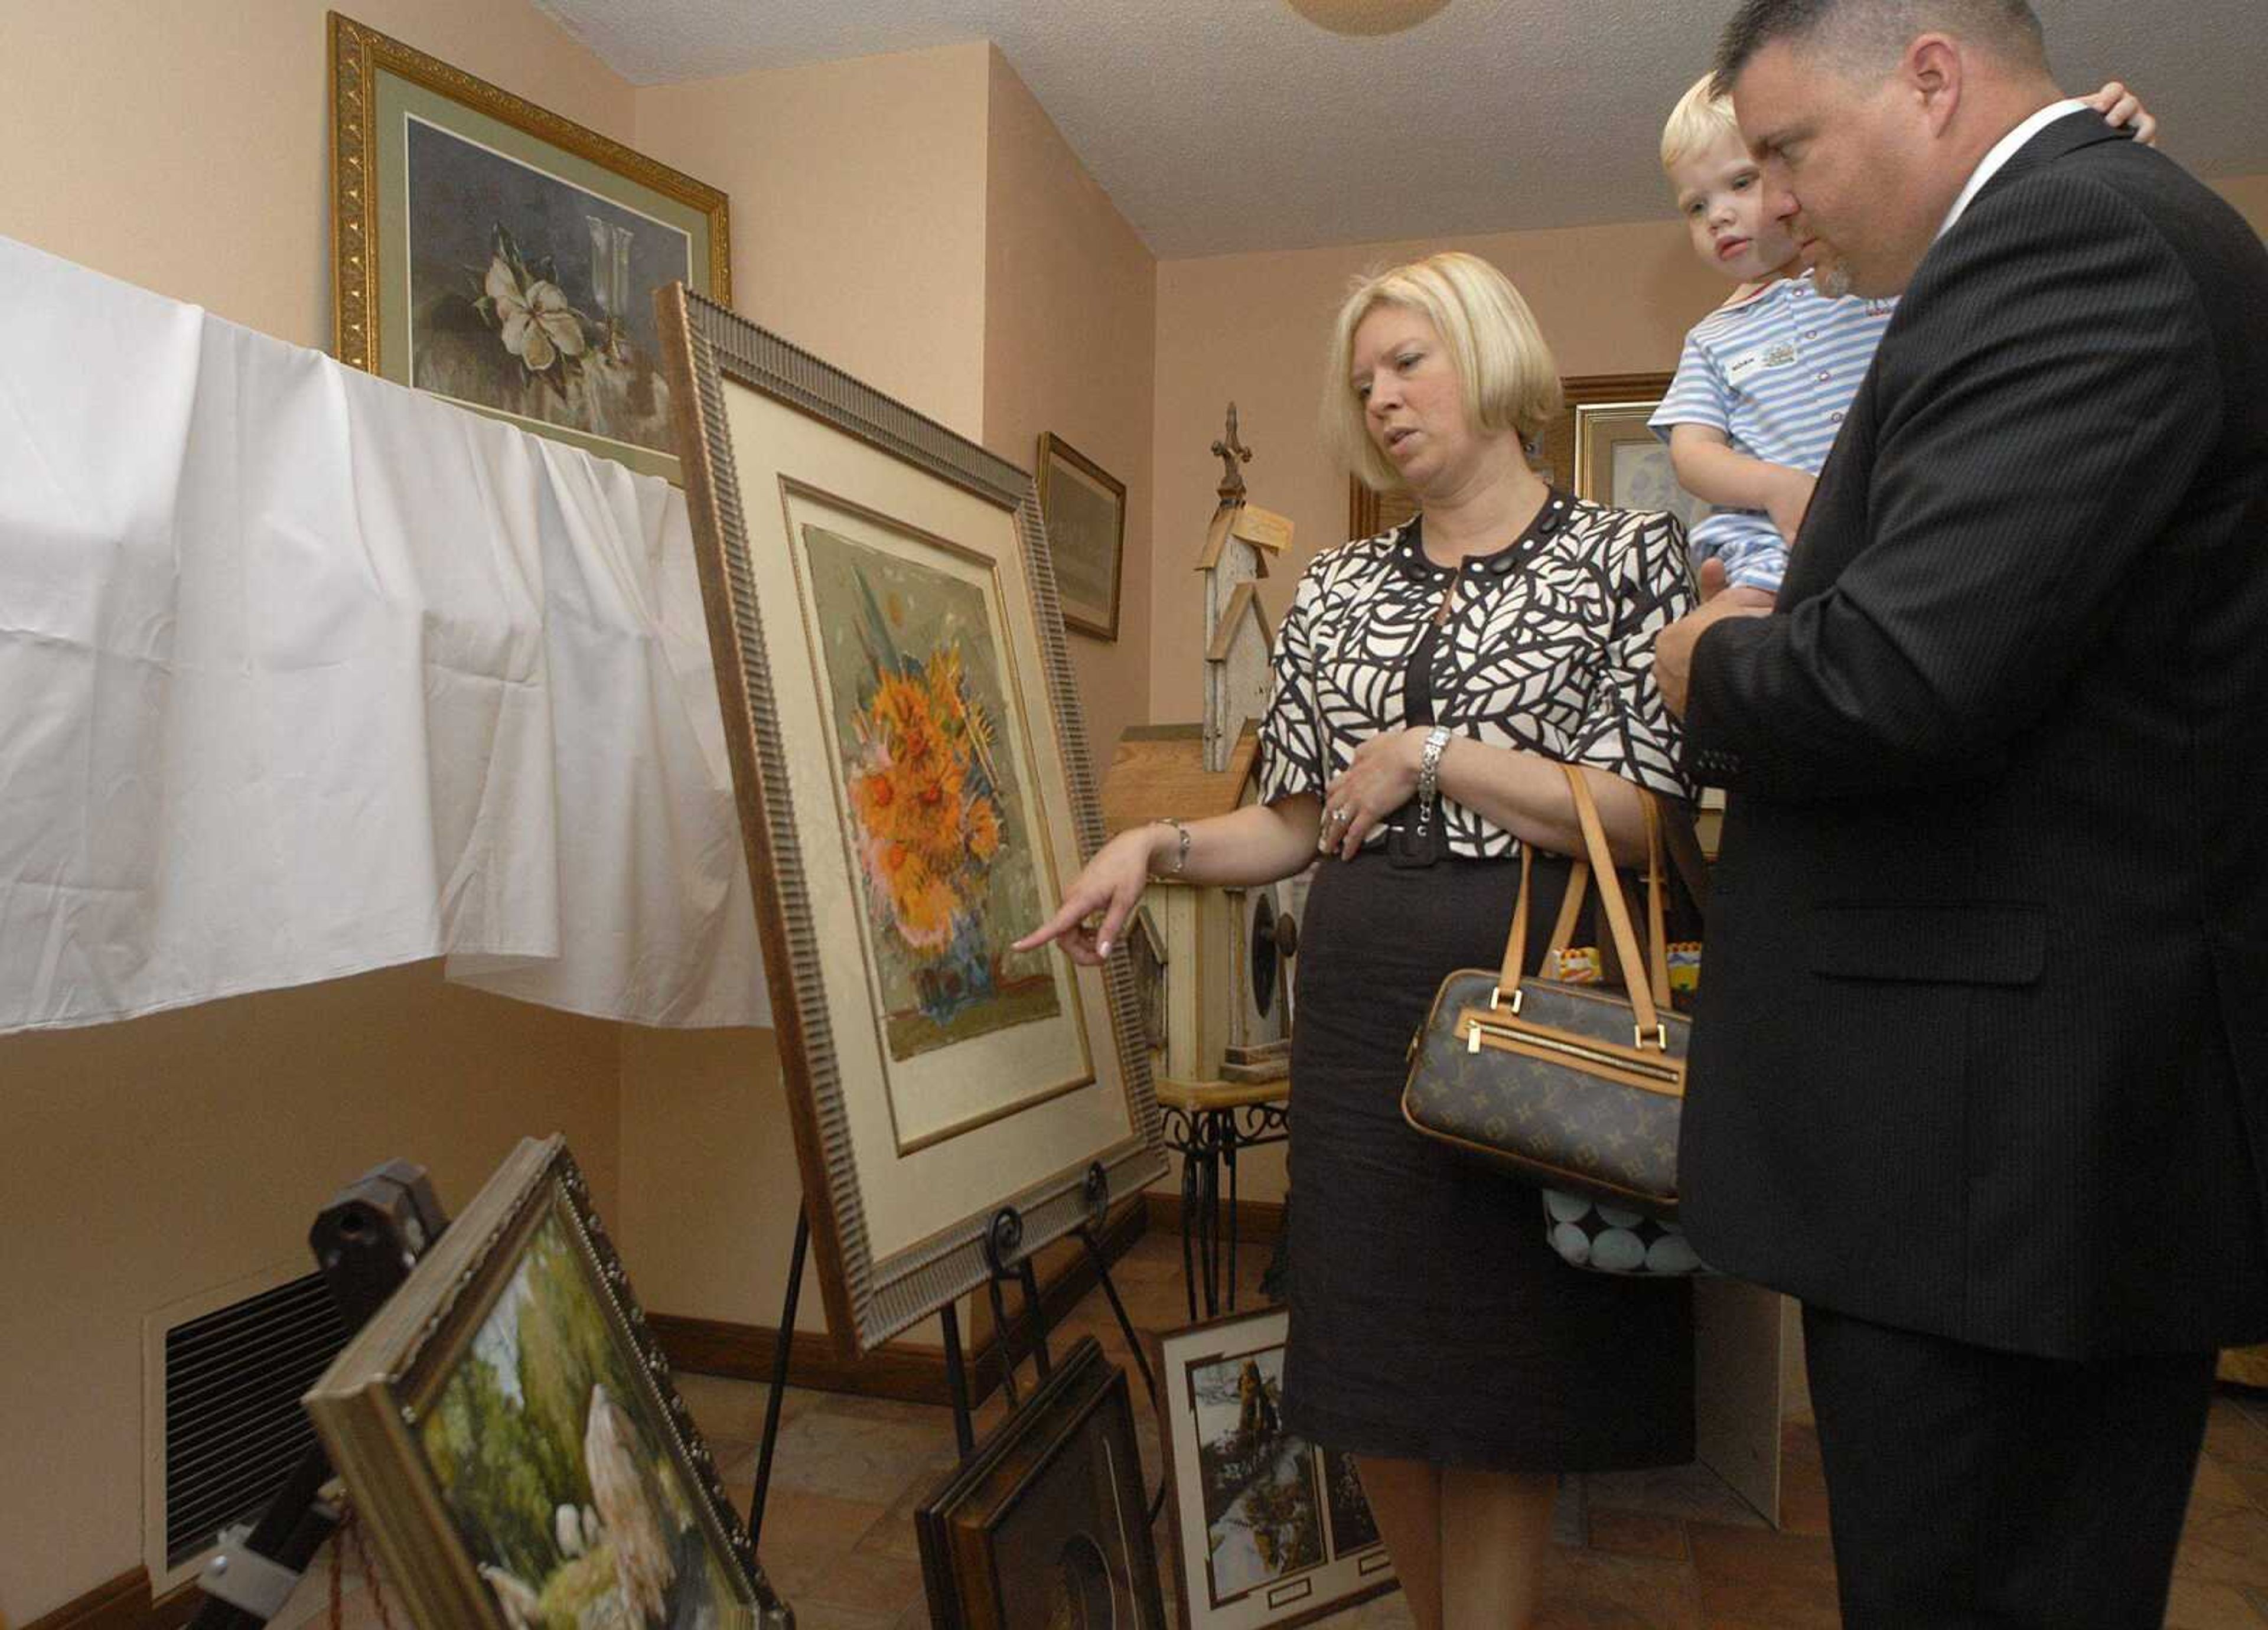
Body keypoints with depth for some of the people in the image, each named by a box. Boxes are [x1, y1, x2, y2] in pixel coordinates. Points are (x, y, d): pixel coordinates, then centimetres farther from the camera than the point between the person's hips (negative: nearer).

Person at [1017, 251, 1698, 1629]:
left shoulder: (1625, 556, -1)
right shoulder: (1337, 591, 11)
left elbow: (1642, 816, -9)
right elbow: (1303, 821, 11)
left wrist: (1430, 753, -13)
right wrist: (1156, 846, -5)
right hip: (1358, 999, 4)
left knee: (1497, 1375, 4)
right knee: (1373, 1370, 12)